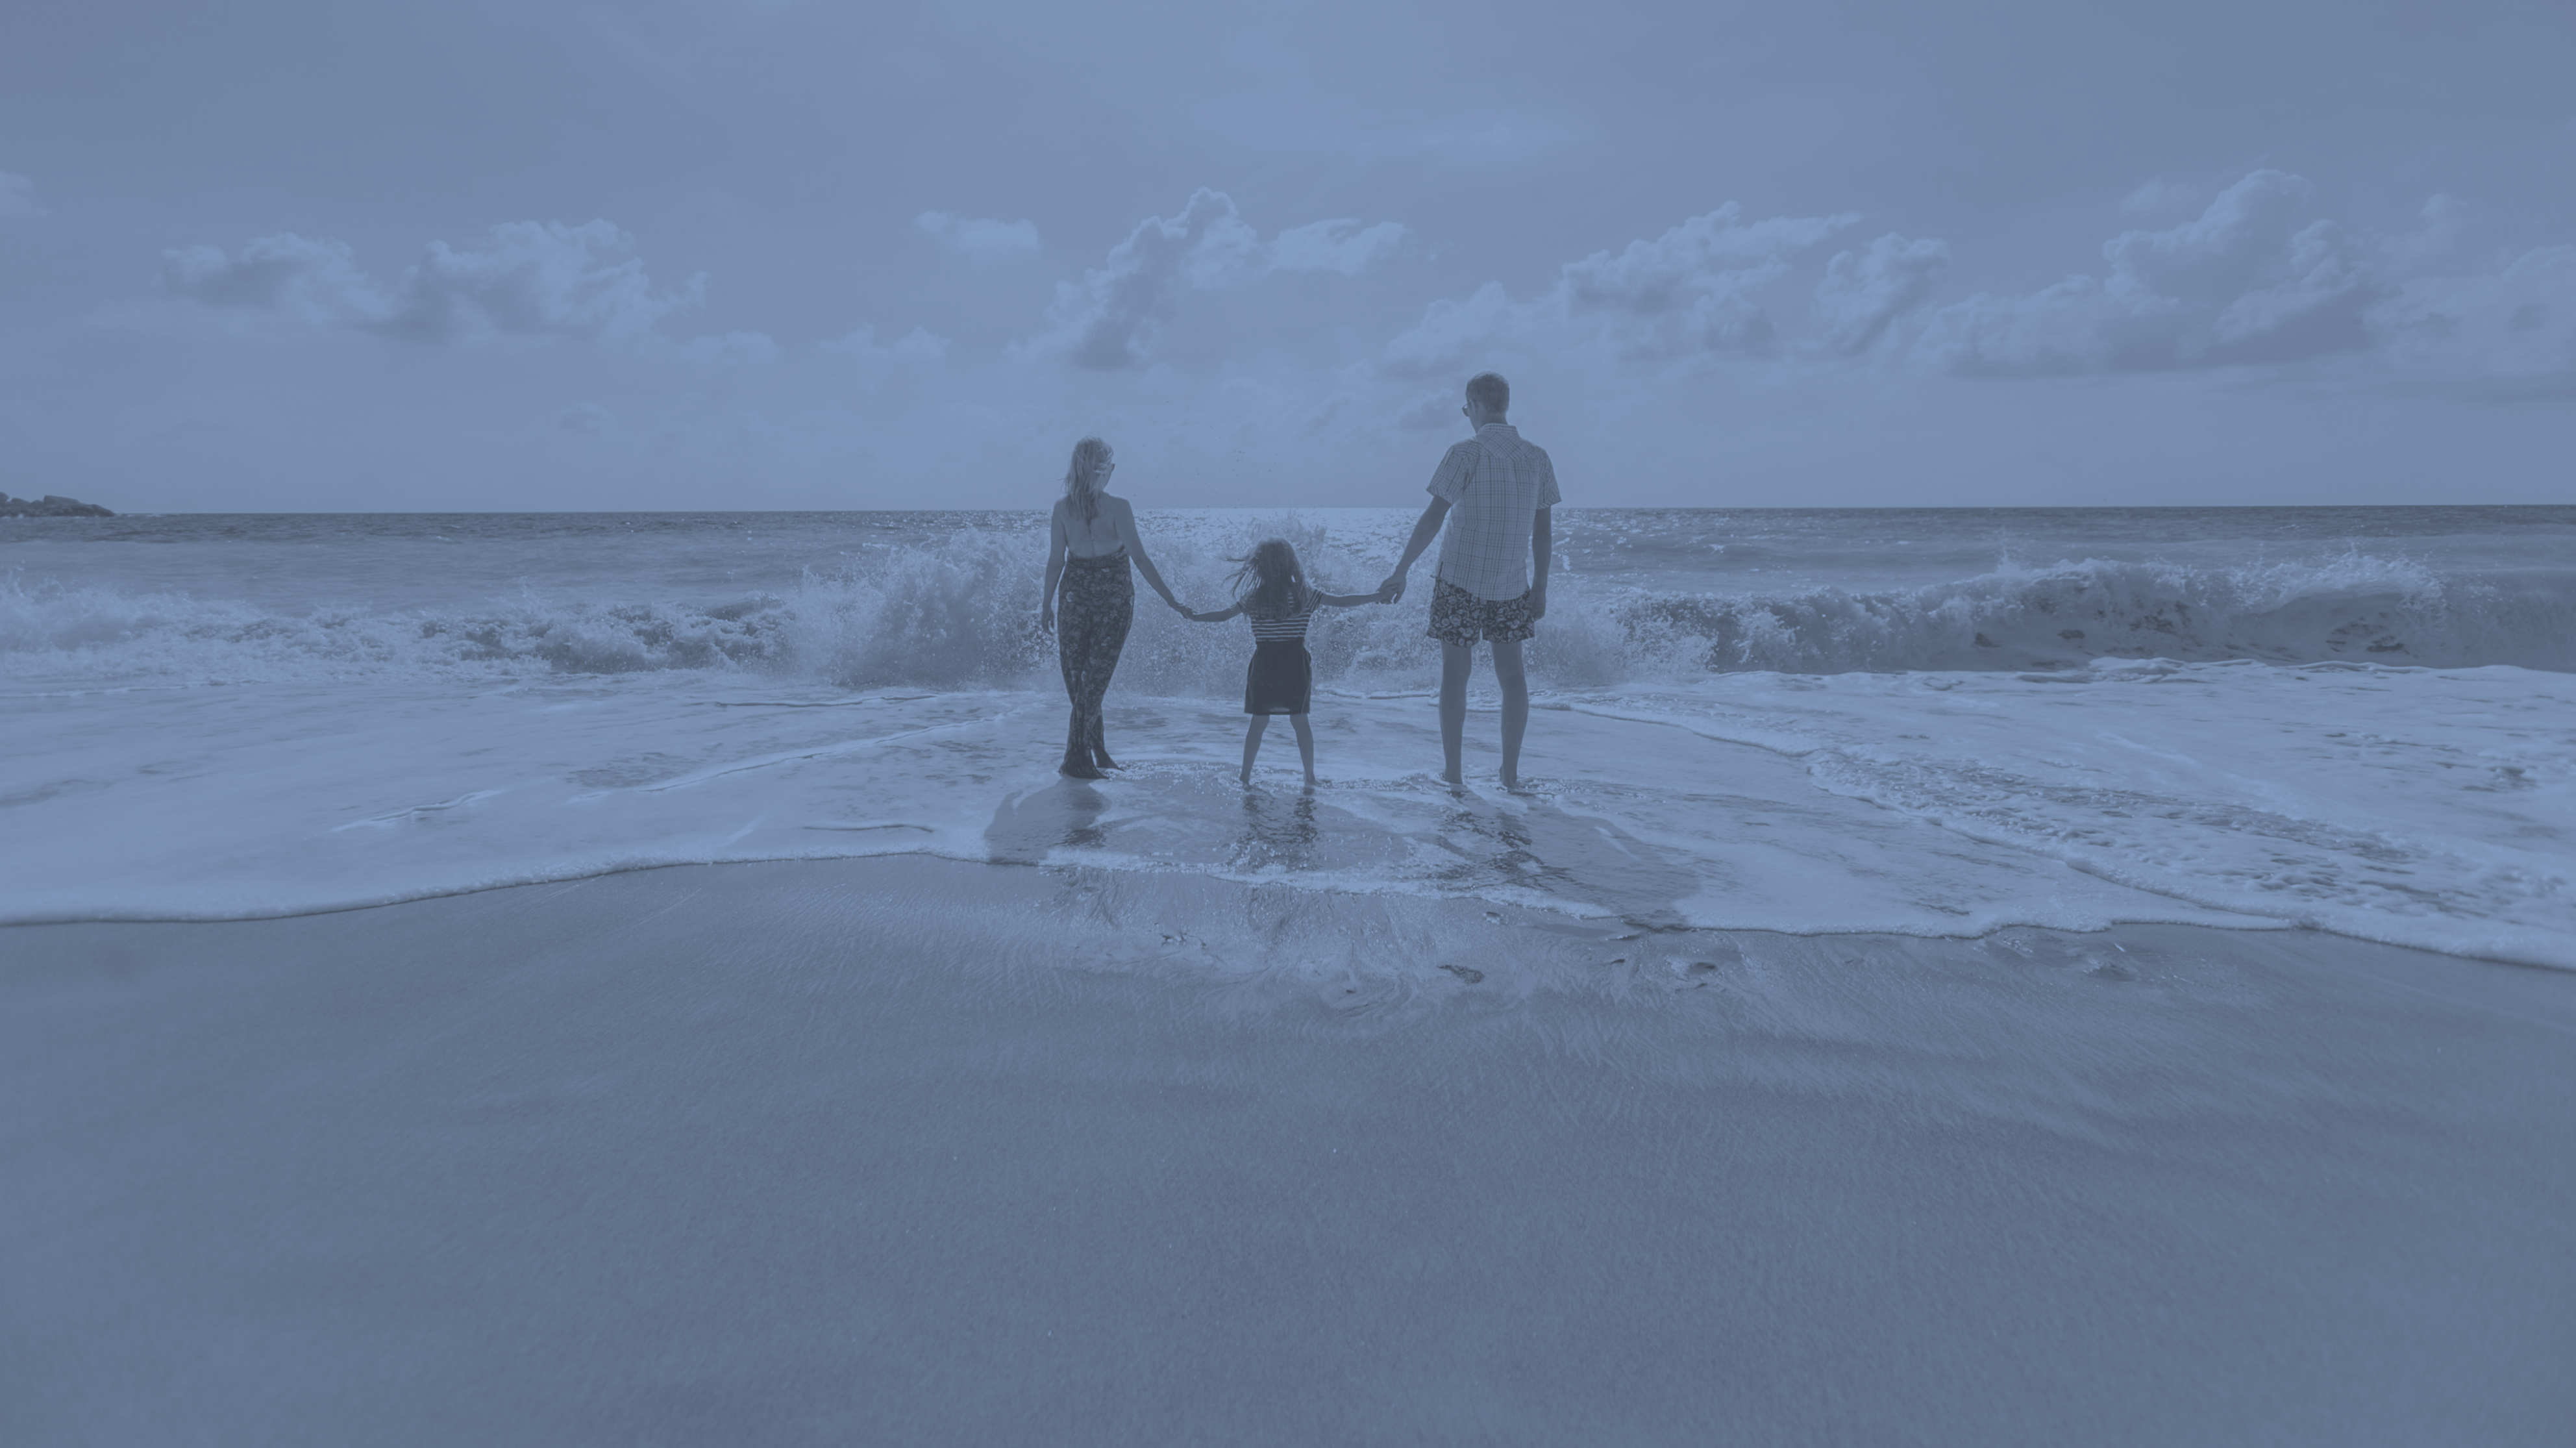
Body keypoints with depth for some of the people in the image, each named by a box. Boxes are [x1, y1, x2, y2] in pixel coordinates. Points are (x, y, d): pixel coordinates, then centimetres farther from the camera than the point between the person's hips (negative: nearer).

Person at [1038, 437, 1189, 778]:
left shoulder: (1063, 507, -4)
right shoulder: (1118, 508, -14)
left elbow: (1055, 561, -1)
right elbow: (1140, 558, -16)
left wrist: (1047, 604, 10)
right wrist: (1171, 600, -12)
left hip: (1077, 592, 3)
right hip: (1114, 594, -3)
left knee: (1076, 674, 13)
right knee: (1097, 675, 1)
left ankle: (1097, 751, 19)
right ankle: (1076, 757, -1)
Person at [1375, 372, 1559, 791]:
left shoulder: (1467, 454, -11)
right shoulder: (1537, 458, 3)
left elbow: (1433, 518, -14)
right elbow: (1544, 530, 6)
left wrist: (1401, 572, -10)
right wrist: (1540, 587, 14)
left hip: (1461, 580, -4)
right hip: (1512, 584, 4)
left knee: (1455, 672, 6)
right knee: (1511, 672, 14)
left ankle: (1454, 772, 11)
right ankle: (1511, 772, 15)